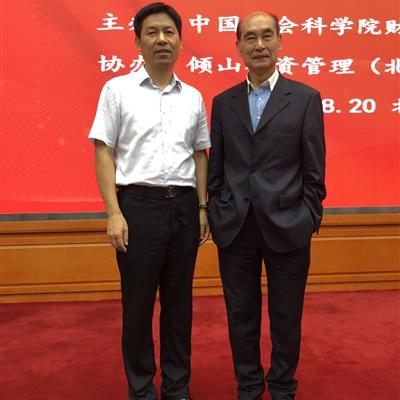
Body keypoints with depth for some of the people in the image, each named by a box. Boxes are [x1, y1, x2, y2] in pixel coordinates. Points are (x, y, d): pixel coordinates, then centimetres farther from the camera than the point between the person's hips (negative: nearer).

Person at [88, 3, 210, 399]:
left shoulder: (193, 97, 10)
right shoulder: (118, 89, -1)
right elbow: (104, 153, -4)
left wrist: (202, 208, 8)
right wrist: (114, 213, -12)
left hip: (183, 205, 4)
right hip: (139, 204, -3)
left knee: (179, 300, 12)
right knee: (138, 302, 7)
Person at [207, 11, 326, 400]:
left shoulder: (305, 98, 0)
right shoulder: (222, 102, 7)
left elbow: (314, 169, -1)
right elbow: (215, 167, 8)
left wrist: (308, 219, -4)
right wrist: (215, 216, 4)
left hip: (286, 226, -2)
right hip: (235, 227, 2)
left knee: (286, 317, 12)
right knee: (241, 315, 14)